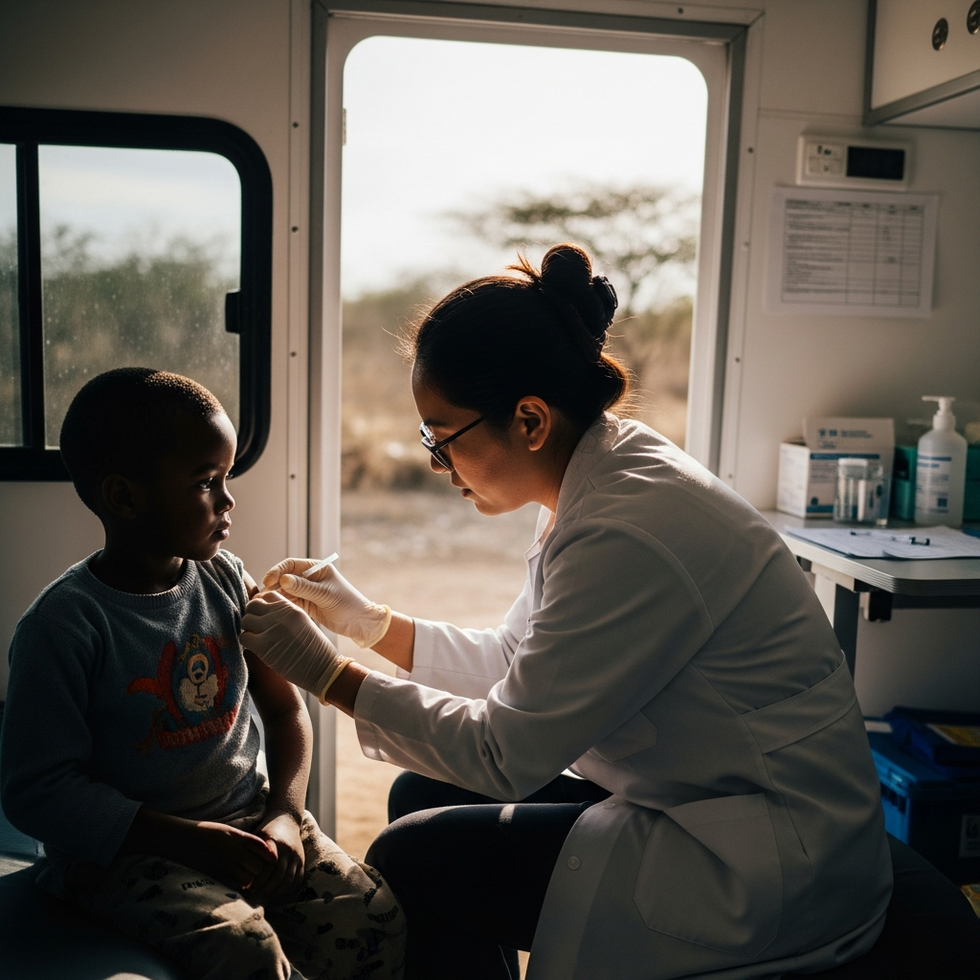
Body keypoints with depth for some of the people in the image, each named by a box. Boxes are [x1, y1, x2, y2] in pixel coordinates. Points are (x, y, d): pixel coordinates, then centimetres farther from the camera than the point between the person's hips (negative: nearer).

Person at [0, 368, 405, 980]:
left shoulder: (226, 580, 2)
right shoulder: (63, 625, -14)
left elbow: (284, 707, 11)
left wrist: (286, 814, -6)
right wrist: (192, 839, -20)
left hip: (249, 820, 5)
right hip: (126, 851, -4)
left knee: (374, 916, -15)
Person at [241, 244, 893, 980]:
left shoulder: (627, 534, -28)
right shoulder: (606, 477, 2)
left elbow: (504, 753, -21)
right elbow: (515, 666, 11)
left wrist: (327, 674, -13)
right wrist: (368, 621, 5)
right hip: (695, 801, 9)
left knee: (410, 863, -10)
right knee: (430, 794, 10)